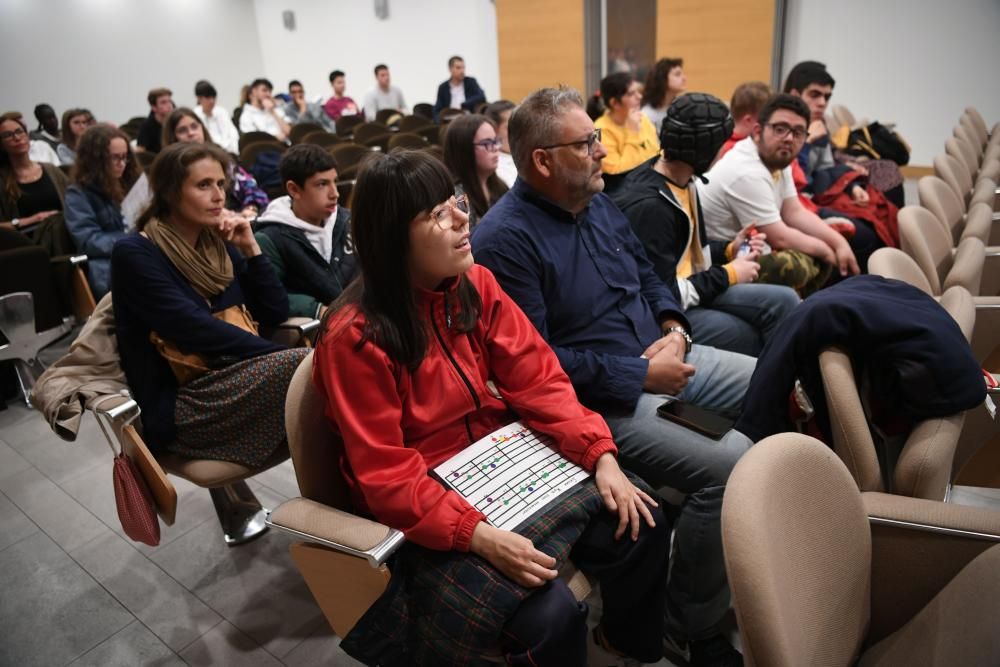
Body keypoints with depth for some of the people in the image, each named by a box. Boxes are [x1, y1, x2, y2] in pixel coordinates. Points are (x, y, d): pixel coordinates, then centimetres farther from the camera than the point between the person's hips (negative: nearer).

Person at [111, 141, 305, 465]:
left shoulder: (219, 245, 12)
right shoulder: (134, 254, -7)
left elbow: (276, 314, 10)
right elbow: (196, 331, -19)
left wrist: (251, 248, 1)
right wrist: (287, 355, -22)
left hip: (233, 381, 6)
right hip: (179, 405, -6)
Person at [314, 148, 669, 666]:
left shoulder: (475, 285, -3)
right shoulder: (354, 336, -21)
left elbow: (537, 379, -3)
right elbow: (388, 476, -21)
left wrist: (601, 456, -14)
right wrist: (481, 537, -31)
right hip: (424, 506, -5)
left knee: (641, 526, -4)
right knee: (550, 617, -23)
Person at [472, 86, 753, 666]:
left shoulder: (599, 202, 10)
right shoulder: (505, 239, -18)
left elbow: (649, 275, 20)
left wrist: (674, 329, -1)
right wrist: (639, 375, -20)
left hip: (665, 357, 10)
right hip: (602, 397, -9)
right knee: (731, 464, -26)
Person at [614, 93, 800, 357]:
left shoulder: (683, 181, 7)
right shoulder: (647, 205, -24)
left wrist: (729, 250, 4)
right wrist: (729, 274, -13)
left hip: (686, 290, 9)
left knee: (782, 301, -9)